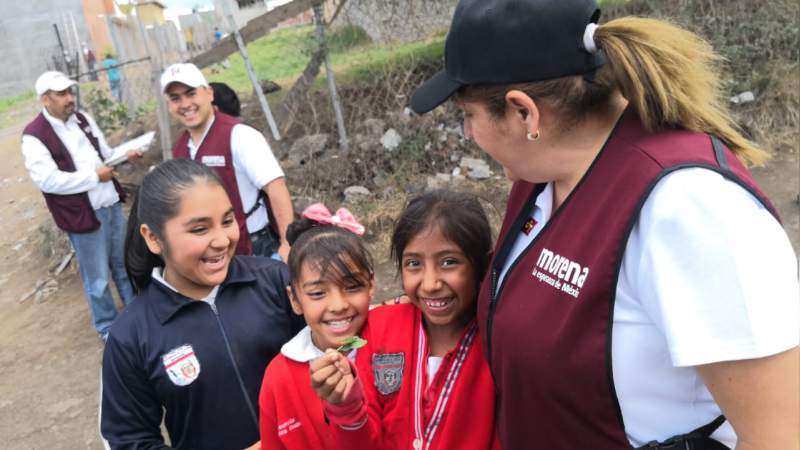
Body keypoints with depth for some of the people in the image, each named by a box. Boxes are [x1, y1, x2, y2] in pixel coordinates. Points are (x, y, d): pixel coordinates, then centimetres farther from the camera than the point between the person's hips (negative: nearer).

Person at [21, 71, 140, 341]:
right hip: (83, 215, -6)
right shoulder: (34, 136, -15)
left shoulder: (82, 119, 6)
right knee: (98, 279, 9)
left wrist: (124, 156, -6)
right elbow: (48, 180, -21)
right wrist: (94, 176, -19)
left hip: (111, 204, 7)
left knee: (126, 265, 21)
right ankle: (108, 328, 28)